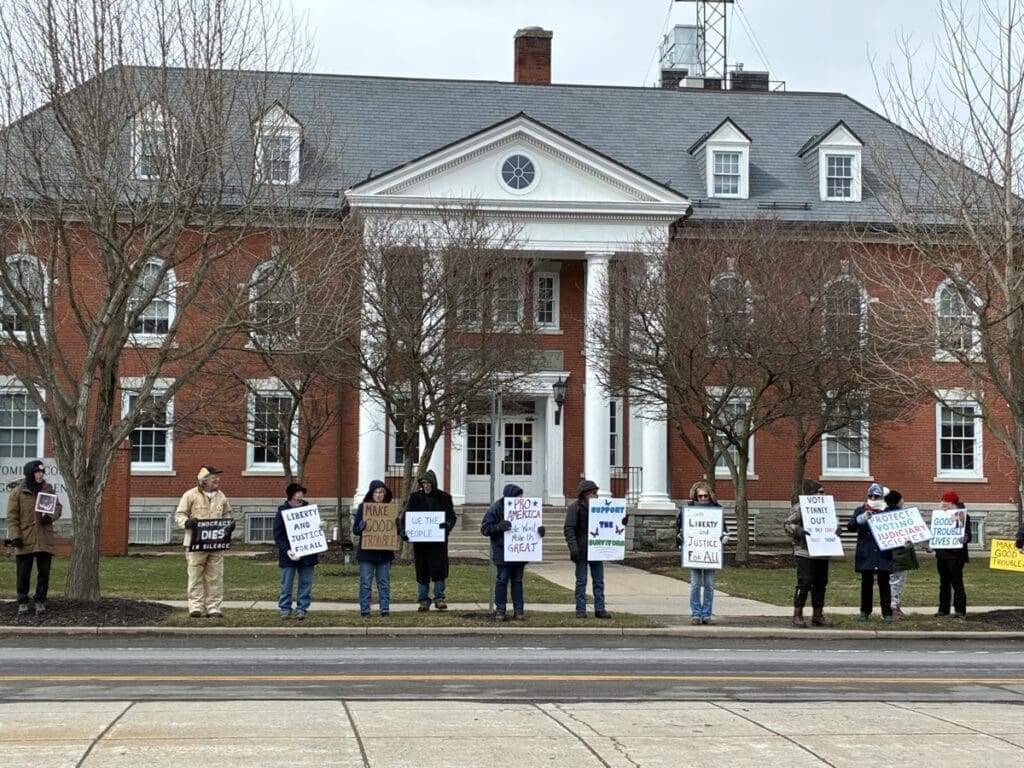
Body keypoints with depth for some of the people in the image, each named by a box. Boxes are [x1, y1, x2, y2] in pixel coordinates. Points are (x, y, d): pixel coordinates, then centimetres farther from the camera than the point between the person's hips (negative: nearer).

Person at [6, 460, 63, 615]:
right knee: (23, 573, 3)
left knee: (44, 573, 6)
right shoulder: (17, 491, -3)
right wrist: (14, 536, -12)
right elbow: (12, 515, -4)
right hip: (25, 540, -3)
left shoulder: (48, 490, 6)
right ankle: (23, 602, 14)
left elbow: (58, 506, 12)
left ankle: (40, 601, 17)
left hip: (45, 540, 3)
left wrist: (51, 516, -11)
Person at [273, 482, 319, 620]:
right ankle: (285, 609, 11)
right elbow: (278, 536, -6)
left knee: (305, 583, 5)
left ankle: (302, 609, 12)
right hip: (289, 555, -3)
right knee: (286, 585, 2)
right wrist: (286, 550, -19)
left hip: (307, 555, 3)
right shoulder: (282, 512, -2)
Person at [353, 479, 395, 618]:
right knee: (365, 582, 0)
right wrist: (363, 525, -21)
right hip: (367, 551, -2)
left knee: (384, 583, 6)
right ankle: (365, 610, 5)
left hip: (385, 551, 2)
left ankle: (385, 609, 11)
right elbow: (355, 529, 0)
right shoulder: (363, 507, 0)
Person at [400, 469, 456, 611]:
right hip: (419, 540, 1)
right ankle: (423, 600, 13)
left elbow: (452, 516, 2)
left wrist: (447, 524, -21)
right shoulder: (415, 497, 4)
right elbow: (406, 515, 2)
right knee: (422, 571, 5)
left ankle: (439, 598, 4)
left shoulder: (444, 497, 2)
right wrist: (402, 530, -16)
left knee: (439, 569, -6)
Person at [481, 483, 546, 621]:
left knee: (517, 581, 8)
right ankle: (500, 610, 5)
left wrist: (538, 529, -5)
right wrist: (498, 527, -24)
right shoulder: (496, 509, -7)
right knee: (502, 580, -1)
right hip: (502, 552, -4)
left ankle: (519, 610, 12)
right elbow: (485, 528, -7)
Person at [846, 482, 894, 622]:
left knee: (884, 583, 0)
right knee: (866, 583, 5)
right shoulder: (860, 511, 8)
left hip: (883, 554, -1)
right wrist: (862, 518, -22)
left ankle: (887, 612, 5)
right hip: (866, 554, 1)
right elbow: (850, 526, -6)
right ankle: (864, 611, 13)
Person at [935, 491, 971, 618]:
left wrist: (965, 539, -33)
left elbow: (967, 534, -13)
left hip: (955, 555, -7)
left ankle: (960, 610, -1)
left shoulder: (963, 516, -6)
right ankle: (943, 609, 16)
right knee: (944, 583, 11)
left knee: (957, 583, -4)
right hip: (941, 554, 7)